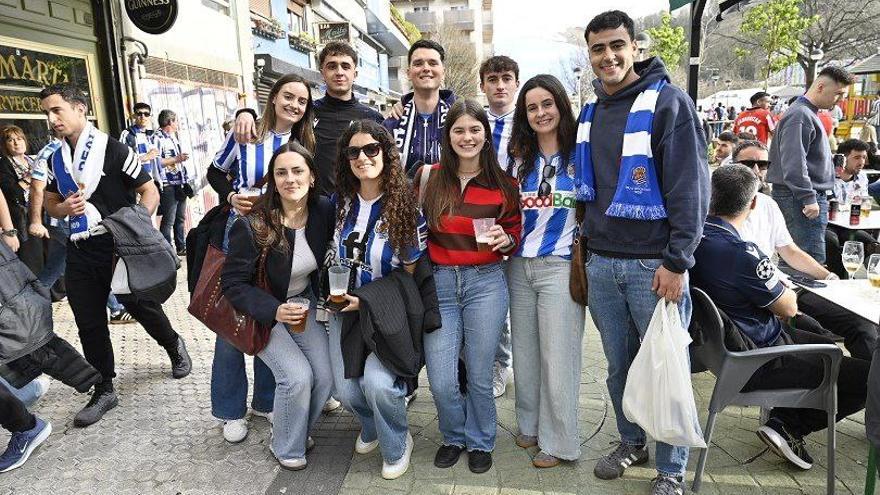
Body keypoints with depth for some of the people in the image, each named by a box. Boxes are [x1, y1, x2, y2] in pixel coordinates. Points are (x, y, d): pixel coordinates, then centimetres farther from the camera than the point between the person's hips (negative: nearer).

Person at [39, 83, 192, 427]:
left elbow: (150, 192, -8)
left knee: (143, 308, 7)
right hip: (81, 254, 5)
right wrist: (63, 208, -5)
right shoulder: (56, 158, 10)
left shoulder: (112, 150, -8)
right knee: (89, 324, 7)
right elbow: (50, 202, 19)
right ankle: (104, 391, 20)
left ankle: (174, 346, 37)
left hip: (120, 248, -5)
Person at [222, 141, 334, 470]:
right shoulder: (252, 226, -25)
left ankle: (300, 430, 26)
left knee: (326, 375, -5)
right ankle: (286, 448, 11)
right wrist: (275, 310, -30)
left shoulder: (323, 211, -14)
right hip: (263, 311, -4)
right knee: (297, 376, -18)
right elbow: (234, 284, -19)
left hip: (304, 303, 5)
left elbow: (327, 258, 6)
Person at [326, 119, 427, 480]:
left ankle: (397, 446, 9)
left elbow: (409, 272, -8)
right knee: (346, 389, -4)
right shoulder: (340, 202, 1)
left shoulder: (405, 206, -12)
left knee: (377, 382, -23)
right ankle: (372, 427, 32)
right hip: (343, 305, 4)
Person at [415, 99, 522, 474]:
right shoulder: (429, 177, 1)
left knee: (479, 376, 8)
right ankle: (454, 437, 32)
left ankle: (480, 441, 36)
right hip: (438, 284, 1)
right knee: (441, 381, 1)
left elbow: (515, 229, 10)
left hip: (485, 283, 0)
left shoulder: (504, 183, 1)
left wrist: (506, 241, -11)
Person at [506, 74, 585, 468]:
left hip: (560, 267, -5)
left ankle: (558, 441, 16)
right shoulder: (520, 159, 12)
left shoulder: (580, 154, -1)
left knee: (557, 357, 0)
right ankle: (530, 424, 31)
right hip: (519, 266, 5)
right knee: (524, 351, 13)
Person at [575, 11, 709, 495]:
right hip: (601, 264, 5)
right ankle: (631, 442, 35)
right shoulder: (590, 114, 13)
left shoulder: (668, 101, -5)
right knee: (619, 366, 15)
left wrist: (677, 261, -15)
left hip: (654, 263, -5)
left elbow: (690, 186, -11)